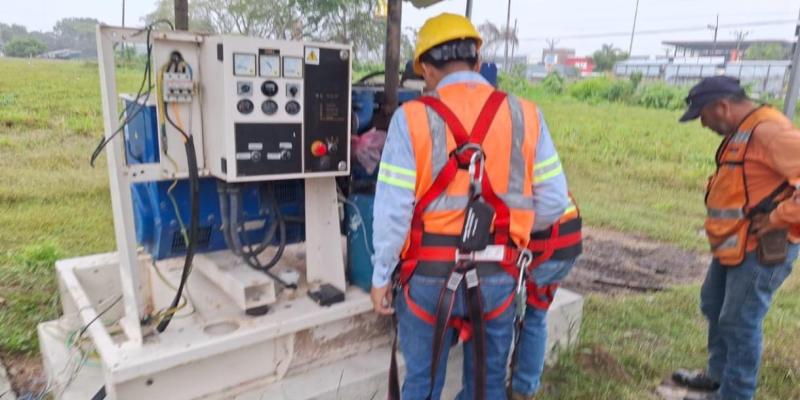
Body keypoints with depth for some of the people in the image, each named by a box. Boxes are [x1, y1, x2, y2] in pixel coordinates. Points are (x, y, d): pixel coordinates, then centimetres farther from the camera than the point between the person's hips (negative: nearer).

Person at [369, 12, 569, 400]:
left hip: (429, 275, -2)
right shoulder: (525, 115, -1)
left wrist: (381, 277, 1)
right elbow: (553, 203, 1)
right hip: (496, 276, 2)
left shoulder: (412, 117, -9)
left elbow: (392, 209, -11)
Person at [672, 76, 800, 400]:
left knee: (739, 322, 1)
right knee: (714, 308, 21)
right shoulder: (742, 132, 11)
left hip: (761, 250, -10)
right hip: (734, 245, 10)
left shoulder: (768, 131, -21)